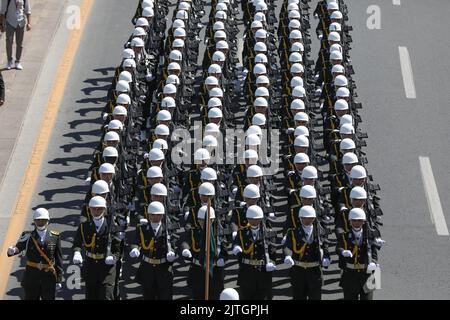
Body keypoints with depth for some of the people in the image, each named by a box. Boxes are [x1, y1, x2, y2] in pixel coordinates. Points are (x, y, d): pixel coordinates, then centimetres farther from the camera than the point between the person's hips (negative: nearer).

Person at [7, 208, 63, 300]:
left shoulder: (55, 237, 2)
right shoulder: (28, 236, -1)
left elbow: (58, 259, 4)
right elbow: (19, 247, -20)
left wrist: (59, 279, 3)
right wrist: (12, 250, -45)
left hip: (49, 277, 0)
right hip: (31, 276, 0)